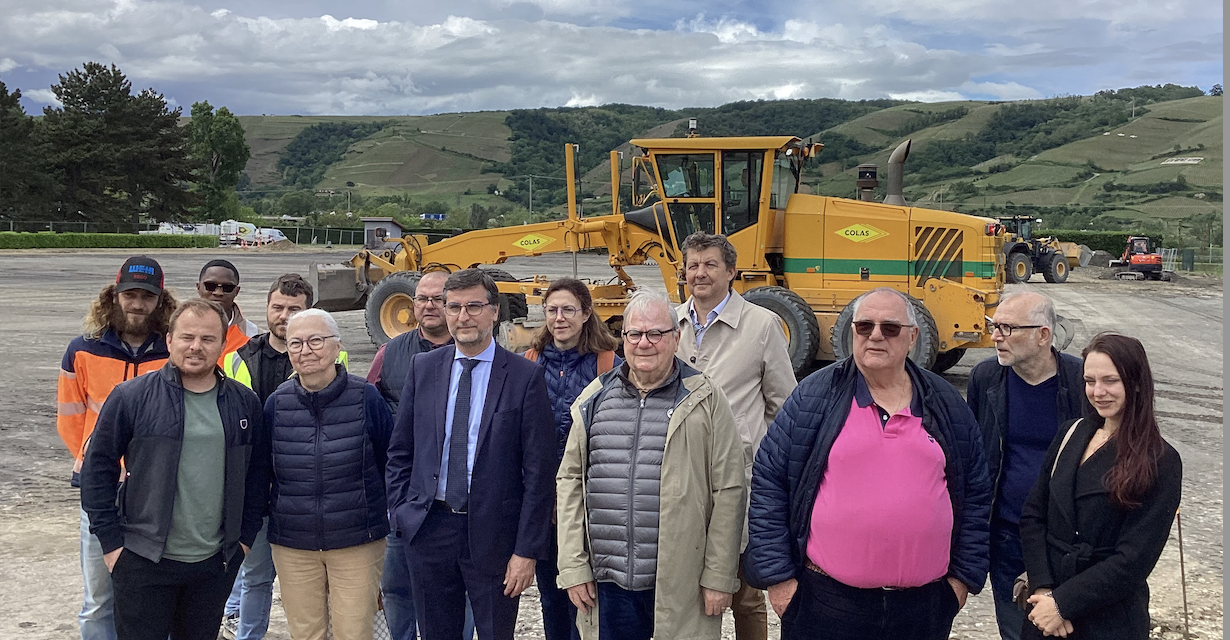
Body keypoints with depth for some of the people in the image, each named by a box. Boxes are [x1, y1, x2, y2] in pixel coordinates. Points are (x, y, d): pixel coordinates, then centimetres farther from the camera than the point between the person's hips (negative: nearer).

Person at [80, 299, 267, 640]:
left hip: (216, 563, 3)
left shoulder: (245, 403, 4)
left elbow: (256, 475, 11)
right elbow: (98, 469, -2)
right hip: (143, 562, -3)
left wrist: (245, 536, 6)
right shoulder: (131, 397, -5)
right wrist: (110, 541, -5)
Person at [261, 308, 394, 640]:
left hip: (357, 543, -2)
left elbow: (390, 463, 1)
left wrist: (396, 528, 5)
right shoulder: (276, 403, -1)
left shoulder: (366, 397, -8)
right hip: (292, 546, 2)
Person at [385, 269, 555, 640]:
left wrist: (527, 551, -11)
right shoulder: (423, 368, 5)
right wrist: (400, 512, 3)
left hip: (493, 534, -3)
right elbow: (400, 451, 12)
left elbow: (538, 471, -8)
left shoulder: (525, 376, -7)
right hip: (428, 527, 3)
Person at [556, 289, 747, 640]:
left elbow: (729, 492, -4)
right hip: (607, 585, 3)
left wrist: (720, 578, -6)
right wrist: (573, 568, 2)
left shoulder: (704, 400, -3)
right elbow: (570, 481, 7)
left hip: (679, 586, -2)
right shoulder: (595, 399, 7)